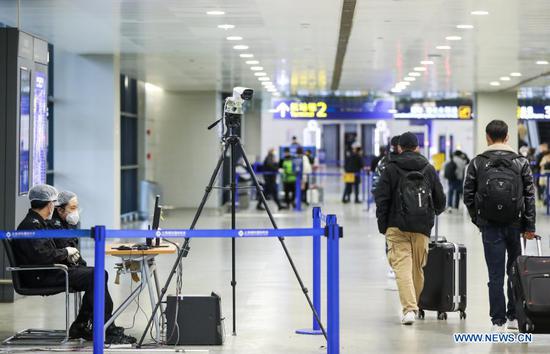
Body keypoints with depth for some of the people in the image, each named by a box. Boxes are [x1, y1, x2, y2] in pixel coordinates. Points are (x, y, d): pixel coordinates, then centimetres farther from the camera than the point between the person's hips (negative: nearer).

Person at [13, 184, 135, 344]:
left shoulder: (41, 223, 18)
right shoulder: (31, 225, -15)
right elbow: (41, 256, -26)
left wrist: (67, 255, 6)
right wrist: (65, 252, -11)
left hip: (50, 271, 11)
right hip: (41, 277, -11)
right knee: (93, 277, -21)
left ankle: (81, 326, 4)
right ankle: (108, 332, -18)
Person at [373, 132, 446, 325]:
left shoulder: (391, 169, 1)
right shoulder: (429, 169, 10)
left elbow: (381, 199, -4)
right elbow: (440, 200, 14)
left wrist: (382, 226, 4)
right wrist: (432, 213, 35)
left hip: (397, 227, -3)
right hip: (422, 228, 3)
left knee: (402, 266, -7)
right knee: (418, 267, 13)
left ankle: (409, 308, -20)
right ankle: (414, 306, 24)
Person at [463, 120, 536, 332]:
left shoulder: (477, 163, -1)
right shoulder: (521, 163, 1)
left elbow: (468, 195, 0)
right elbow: (530, 196, -1)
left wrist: (477, 219, 13)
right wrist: (530, 226, 2)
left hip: (490, 227, -1)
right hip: (515, 225, 1)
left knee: (495, 275, 1)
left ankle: (498, 321, 1)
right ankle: (514, 316, 19)